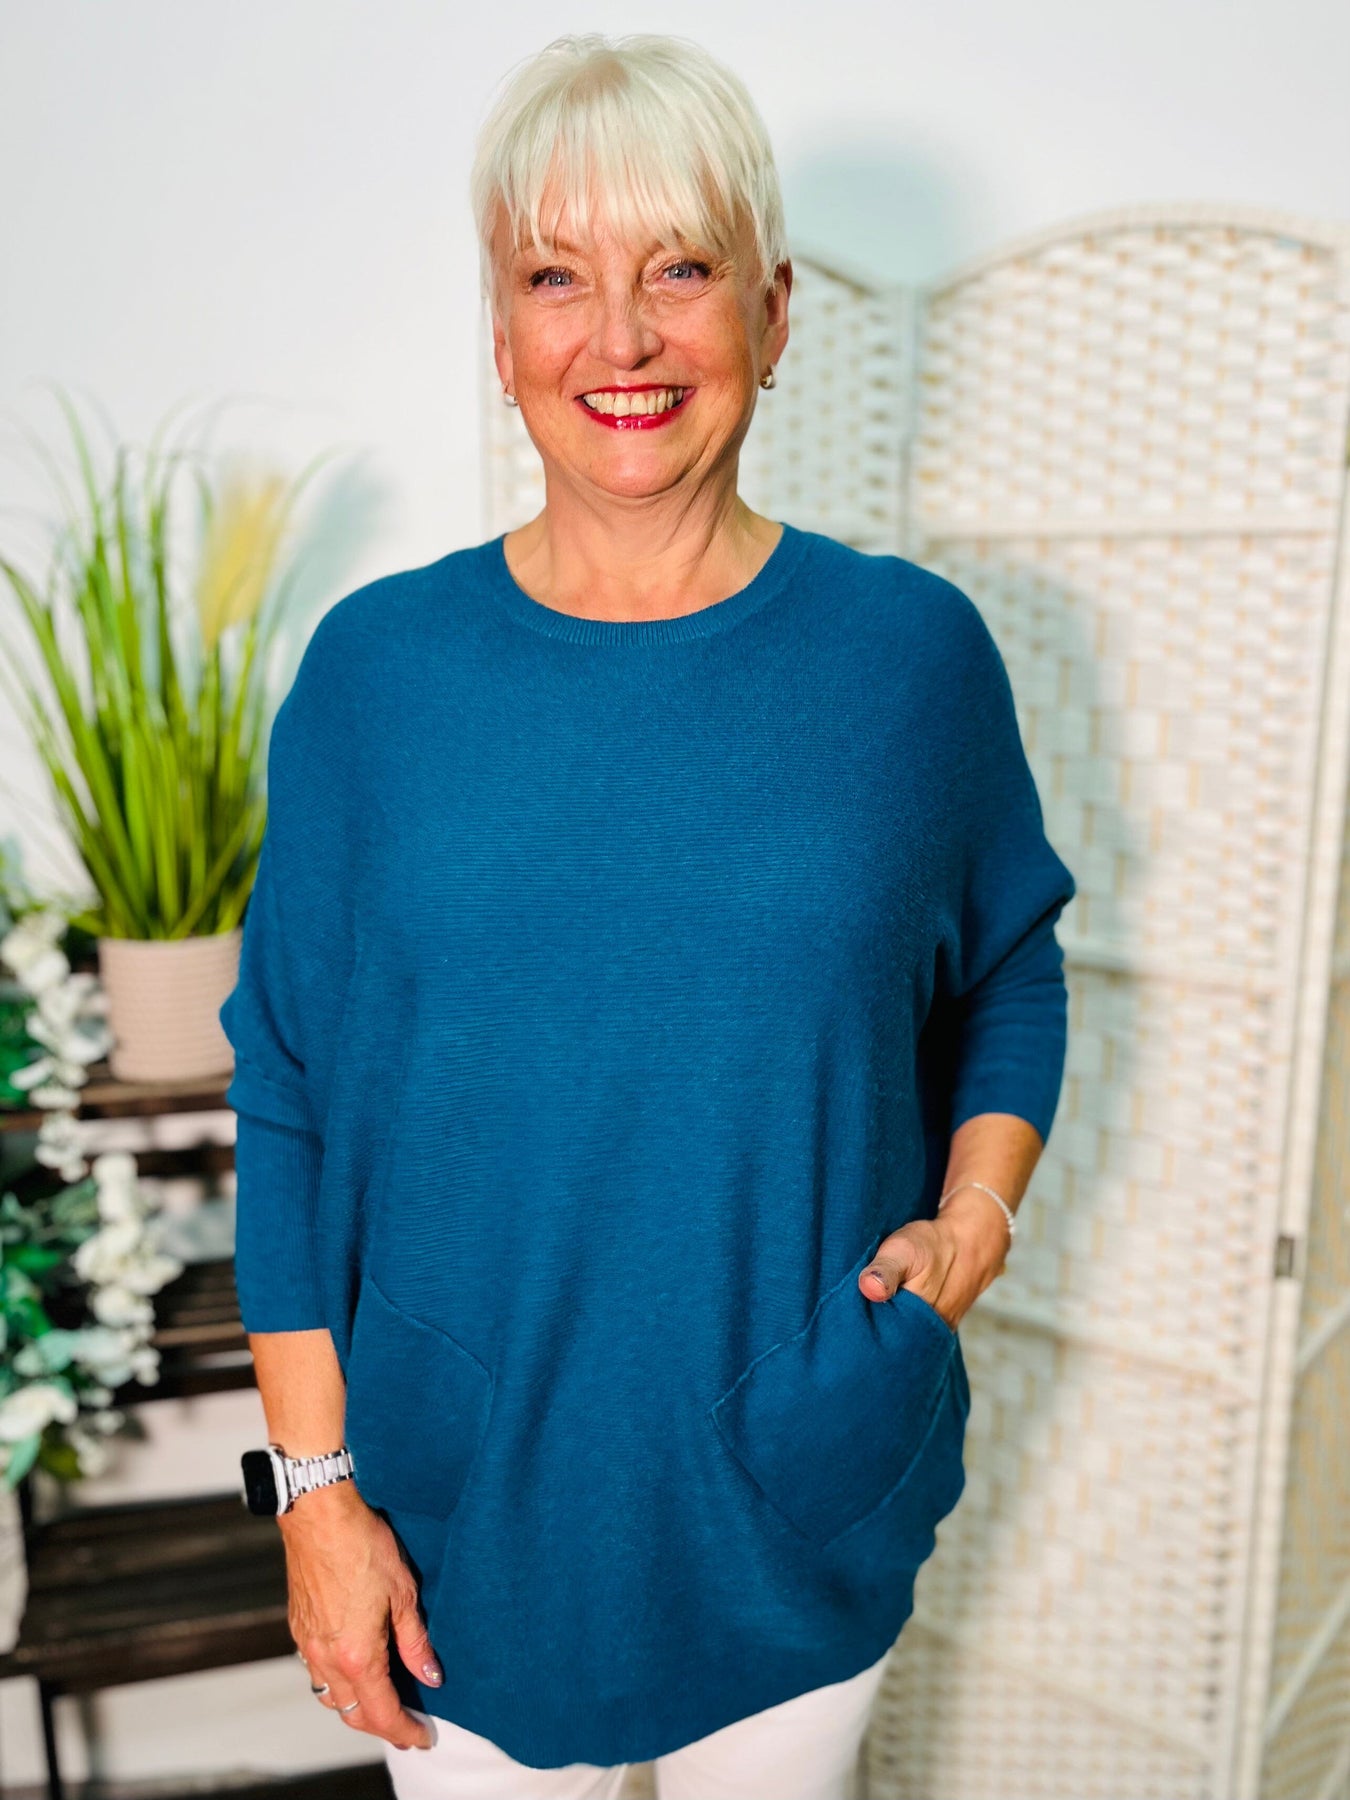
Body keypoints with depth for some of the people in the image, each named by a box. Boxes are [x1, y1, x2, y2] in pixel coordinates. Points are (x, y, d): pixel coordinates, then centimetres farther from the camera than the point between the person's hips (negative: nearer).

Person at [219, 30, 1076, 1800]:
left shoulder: (915, 651, -8)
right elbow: (289, 1104, -6)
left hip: (805, 1515, 1)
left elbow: (1011, 971, 6)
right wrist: (318, 1488, -5)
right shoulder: (374, 670, -9)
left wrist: (977, 1208, -10)